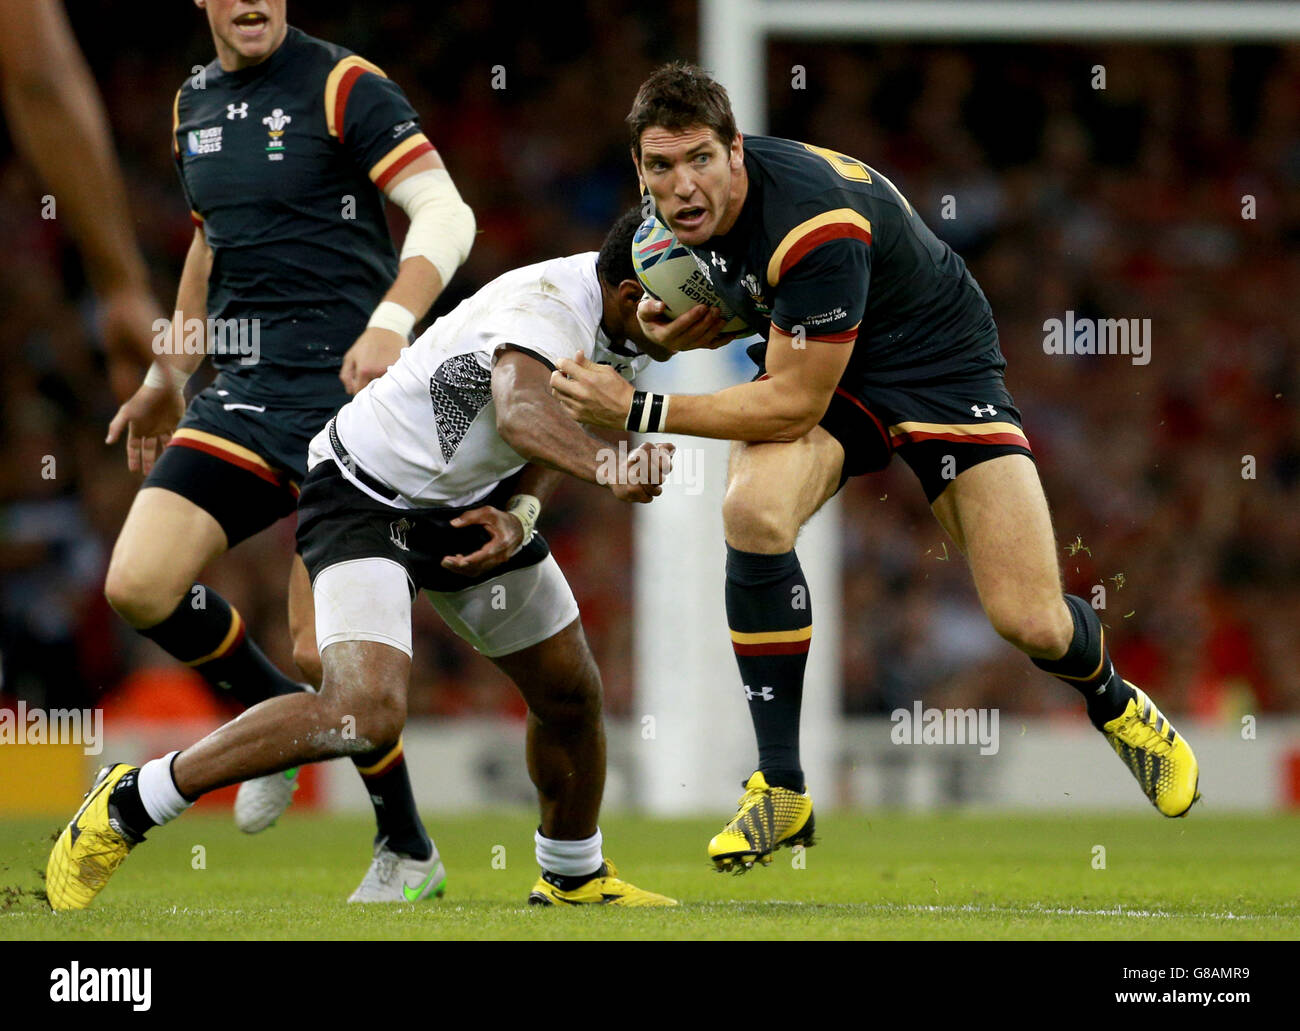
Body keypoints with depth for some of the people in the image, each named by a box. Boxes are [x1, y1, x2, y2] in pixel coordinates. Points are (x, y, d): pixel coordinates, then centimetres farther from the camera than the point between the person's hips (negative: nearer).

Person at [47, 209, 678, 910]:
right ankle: (125, 806, -16)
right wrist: (606, 465, -70)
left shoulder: (628, 328, -4)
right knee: (364, 714, -28)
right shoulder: (550, 302, -31)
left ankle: (573, 878, 39)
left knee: (571, 695, 11)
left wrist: (519, 514, -9)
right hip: (365, 501, -9)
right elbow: (520, 410, -52)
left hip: (471, 503, 9)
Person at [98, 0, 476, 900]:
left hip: (343, 392, -6)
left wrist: (390, 323, -32)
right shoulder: (194, 106, 14)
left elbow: (446, 214, -17)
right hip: (240, 394, 6)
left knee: (321, 650, -11)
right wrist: (169, 378, 31)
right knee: (138, 587, -10)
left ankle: (408, 851, 11)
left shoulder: (344, 87, -8)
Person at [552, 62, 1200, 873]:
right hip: (818, 363, 5)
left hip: (941, 366, -5)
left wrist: (638, 410, -28)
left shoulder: (817, 227, -35)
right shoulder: (697, 200, -11)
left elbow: (792, 406, -31)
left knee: (1033, 621, -13)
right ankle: (782, 791, -19)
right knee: (753, 510, -29)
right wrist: (678, 326, -10)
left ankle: (1117, 705, 27)